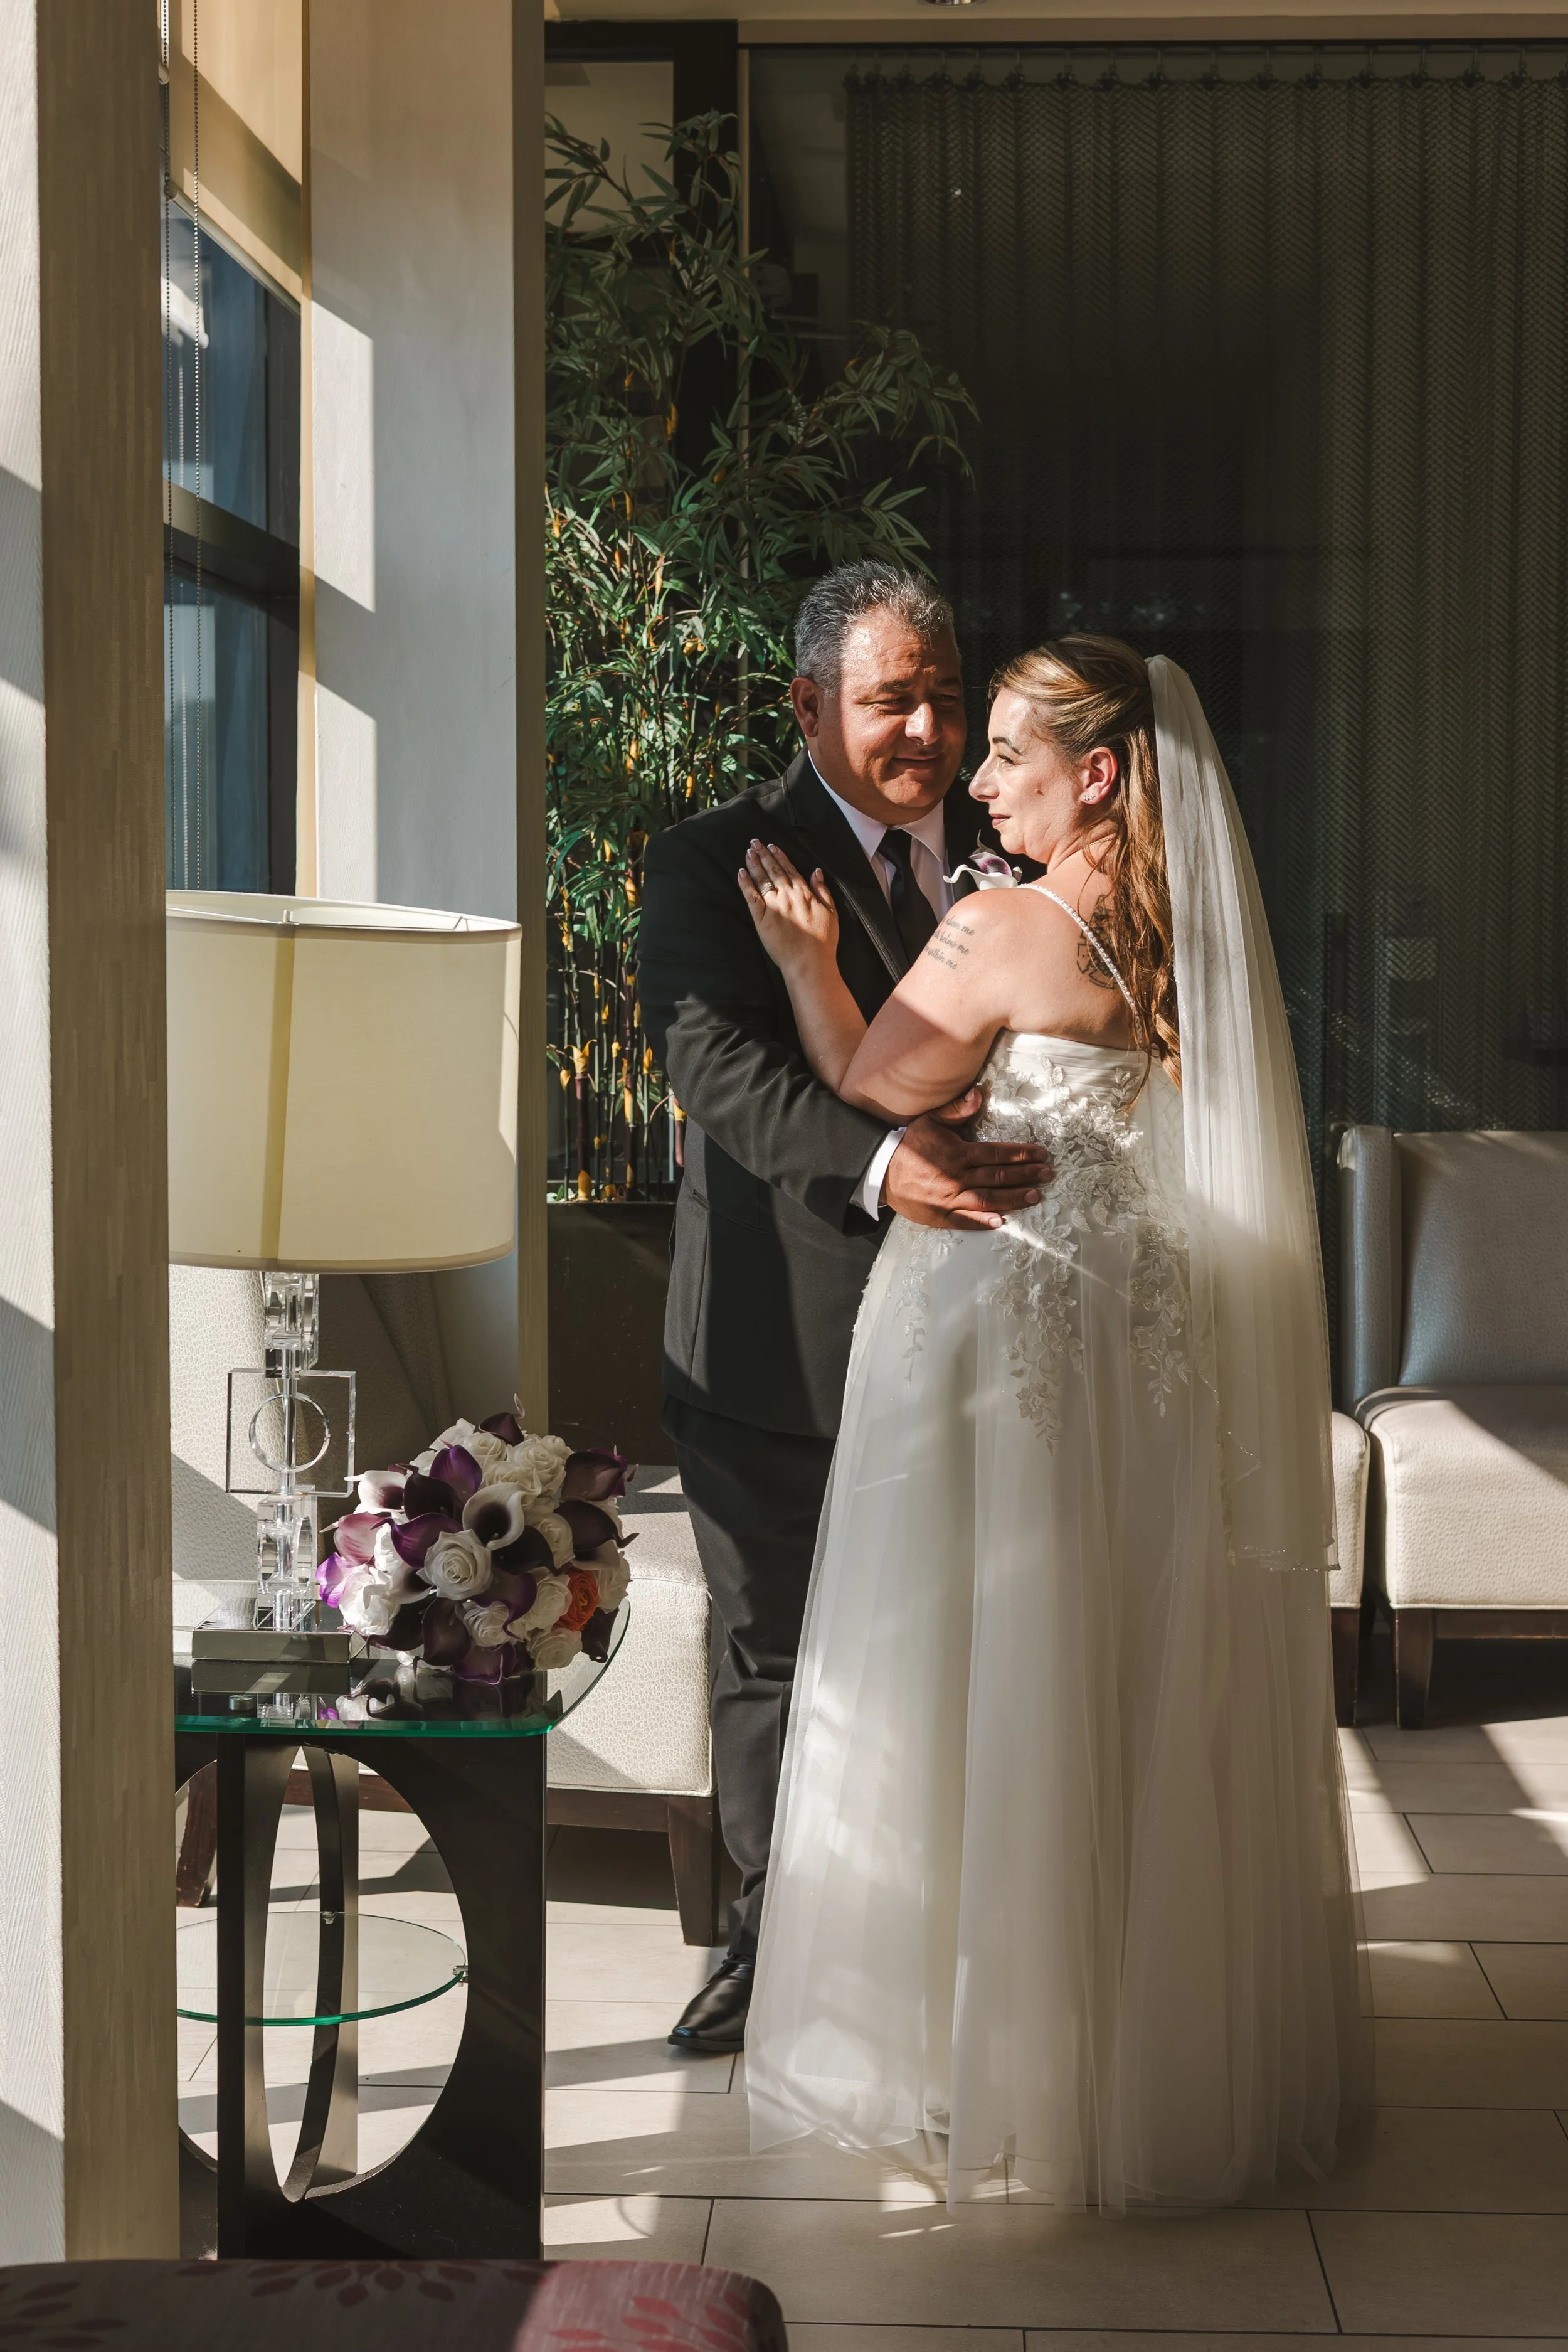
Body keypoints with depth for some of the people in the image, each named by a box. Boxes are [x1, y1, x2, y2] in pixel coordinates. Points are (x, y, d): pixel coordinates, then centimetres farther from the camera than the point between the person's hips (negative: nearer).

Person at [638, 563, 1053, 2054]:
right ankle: (773, 1934, 29)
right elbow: (720, 1064, -20)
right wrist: (877, 1162, -36)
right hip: (778, 1350, -2)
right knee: (772, 1656, 11)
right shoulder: (713, 863, -6)